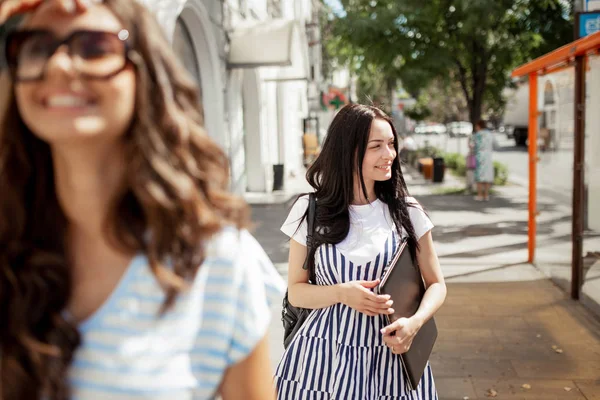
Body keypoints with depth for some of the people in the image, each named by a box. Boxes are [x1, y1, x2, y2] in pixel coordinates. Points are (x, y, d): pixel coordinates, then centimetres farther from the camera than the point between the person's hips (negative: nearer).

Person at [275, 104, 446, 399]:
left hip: (389, 356, 1)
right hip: (323, 355, 0)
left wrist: (415, 322, -14)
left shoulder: (406, 212, -2)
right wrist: (341, 293, -16)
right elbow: (295, 291, 2)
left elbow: (436, 284, 5)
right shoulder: (310, 211, -4)